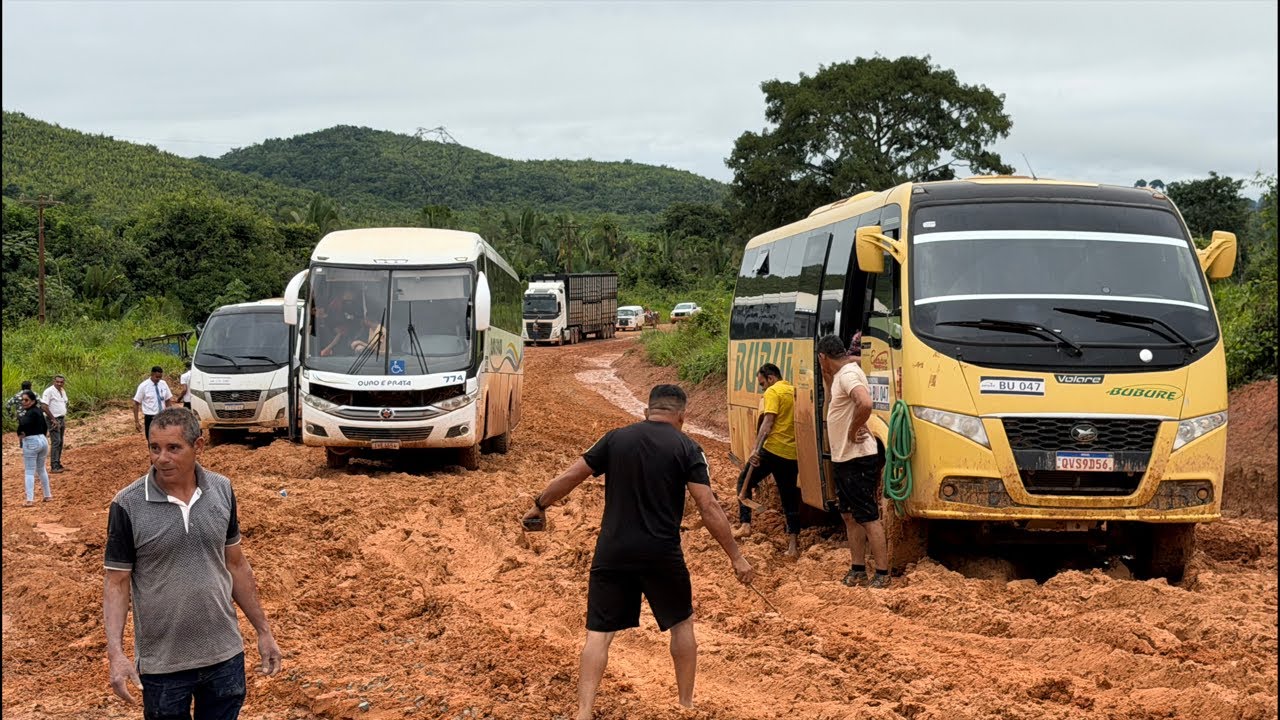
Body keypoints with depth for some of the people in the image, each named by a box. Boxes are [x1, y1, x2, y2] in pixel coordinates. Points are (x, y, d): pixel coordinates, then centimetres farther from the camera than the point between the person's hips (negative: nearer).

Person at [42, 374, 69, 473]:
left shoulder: (63, 391, 13)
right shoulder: (49, 391, -13)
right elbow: (45, 406, -18)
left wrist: (64, 420, 15)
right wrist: (53, 420, -18)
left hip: (62, 419, 8)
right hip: (54, 420, -8)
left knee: (60, 443, 11)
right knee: (55, 442, -12)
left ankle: (58, 464, 17)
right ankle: (54, 467, -13)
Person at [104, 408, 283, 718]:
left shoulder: (221, 491, -1)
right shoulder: (128, 506, -12)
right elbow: (117, 583, -7)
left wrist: (263, 631, 9)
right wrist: (116, 653, -19)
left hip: (225, 656, 3)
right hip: (162, 666, -3)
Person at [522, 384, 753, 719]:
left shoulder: (616, 438, 4)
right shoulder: (687, 448, -3)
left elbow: (570, 477, 7)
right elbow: (709, 508, -9)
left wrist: (539, 506, 23)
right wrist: (736, 557, -5)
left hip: (612, 553, 1)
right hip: (661, 554, -1)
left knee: (599, 633, 6)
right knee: (682, 623, 21)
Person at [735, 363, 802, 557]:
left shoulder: (773, 392, -7)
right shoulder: (794, 392, 15)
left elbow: (768, 423, -18)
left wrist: (756, 449, -23)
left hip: (773, 450, -6)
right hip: (792, 453, 6)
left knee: (744, 481, 12)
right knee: (790, 497, 9)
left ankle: (745, 524, -1)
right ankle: (793, 544, 6)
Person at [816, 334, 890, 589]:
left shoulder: (848, 374, -18)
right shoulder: (840, 375, 13)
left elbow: (865, 404, -35)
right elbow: (832, 408, 30)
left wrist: (853, 430, -21)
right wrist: (828, 378, 19)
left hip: (858, 459, -10)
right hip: (843, 458, 10)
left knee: (868, 518, -7)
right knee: (849, 515, 15)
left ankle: (882, 574, -4)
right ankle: (858, 569, 23)